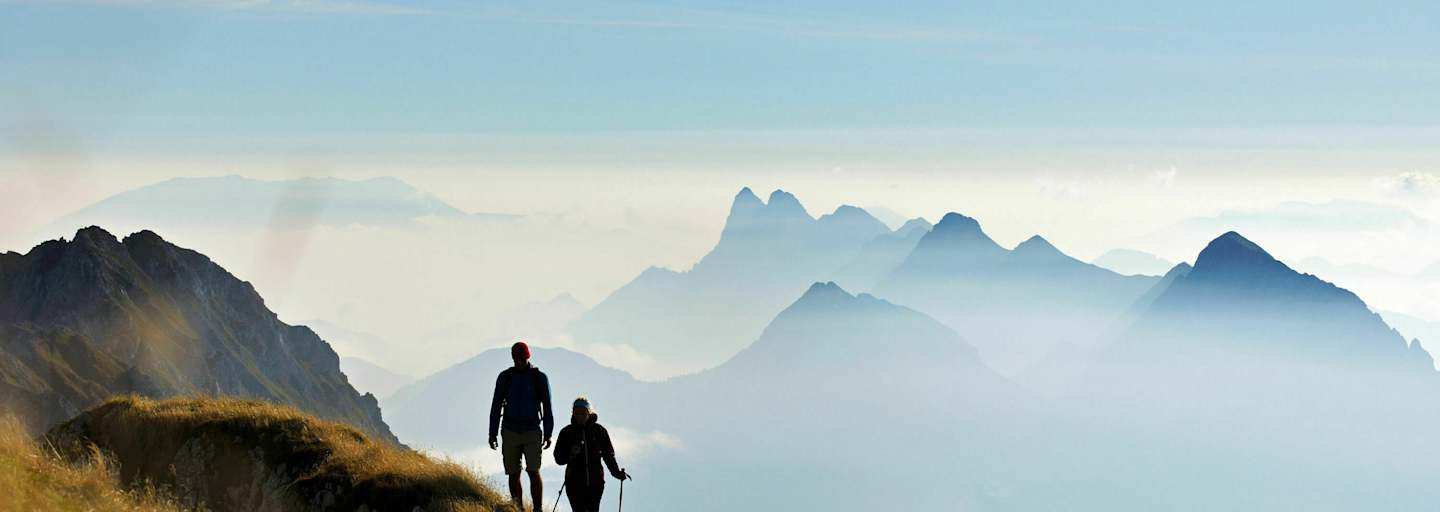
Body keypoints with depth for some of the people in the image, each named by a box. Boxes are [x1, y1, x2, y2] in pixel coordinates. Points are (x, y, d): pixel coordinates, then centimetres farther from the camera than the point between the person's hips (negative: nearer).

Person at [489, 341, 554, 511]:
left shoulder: (540, 377, 0)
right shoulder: (505, 377, 4)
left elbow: (547, 407, 2)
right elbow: (496, 406, 6)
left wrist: (548, 433, -2)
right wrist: (492, 433, 2)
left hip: (532, 432, -2)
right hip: (510, 432, 2)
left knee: (533, 471, -14)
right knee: (513, 474, 3)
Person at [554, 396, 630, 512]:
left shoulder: (599, 430, 6)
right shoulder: (567, 432, 5)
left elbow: (608, 454, 11)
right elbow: (559, 459, 4)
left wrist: (616, 472, -1)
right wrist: (571, 454, -16)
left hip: (596, 482, 1)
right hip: (575, 482, -1)